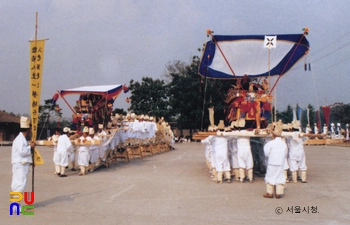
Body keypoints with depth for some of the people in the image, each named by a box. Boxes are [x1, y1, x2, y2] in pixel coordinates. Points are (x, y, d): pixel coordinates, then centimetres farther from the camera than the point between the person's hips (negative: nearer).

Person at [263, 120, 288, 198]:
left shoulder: (270, 143, -12)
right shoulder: (284, 143, 0)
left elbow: (266, 153, -8)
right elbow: (285, 154, 9)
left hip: (272, 164, -3)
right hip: (281, 164, 4)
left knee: (270, 177, 6)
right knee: (280, 177, 9)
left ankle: (269, 193, 10)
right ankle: (278, 193, 9)